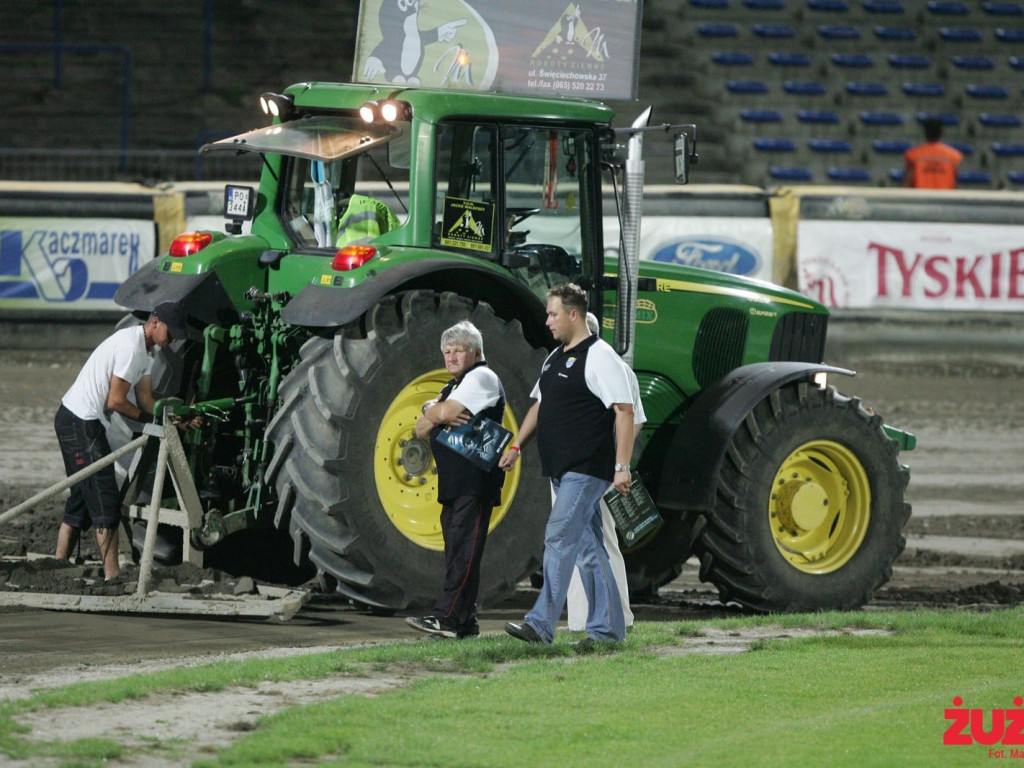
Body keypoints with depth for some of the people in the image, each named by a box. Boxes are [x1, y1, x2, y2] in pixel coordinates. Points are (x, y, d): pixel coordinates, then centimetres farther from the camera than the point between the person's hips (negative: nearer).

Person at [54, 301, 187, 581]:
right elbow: (116, 402, -19)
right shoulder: (131, 347, -18)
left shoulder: (142, 350, 15)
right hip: (82, 424, -11)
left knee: (81, 499, 14)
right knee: (104, 501, -10)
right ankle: (112, 574, -11)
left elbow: (145, 400, 12)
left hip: (73, 421, 11)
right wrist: (153, 418, -6)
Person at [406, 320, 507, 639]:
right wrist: (436, 416, -2)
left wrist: (433, 410, 5)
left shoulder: (481, 378, -4)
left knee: (463, 551, -14)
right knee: (456, 553, 7)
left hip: (475, 483, -10)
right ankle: (464, 622, 9)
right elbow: (421, 429, 19)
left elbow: (447, 411, -18)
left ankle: (447, 617, -21)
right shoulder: (452, 387, 26)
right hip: (452, 484, 10)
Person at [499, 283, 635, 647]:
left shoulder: (599, 357, -11)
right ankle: (607, 627, 13)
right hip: (563, 469, 9)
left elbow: (624, 412, -16)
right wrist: (517, 446, 19)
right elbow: (539, 405, 28)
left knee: (560, 538, -14)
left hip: (587, 469, -9)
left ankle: (541, 624, -18)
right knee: (588, 547, 10)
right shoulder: (555, 358, 17)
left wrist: (622, 467, -21)